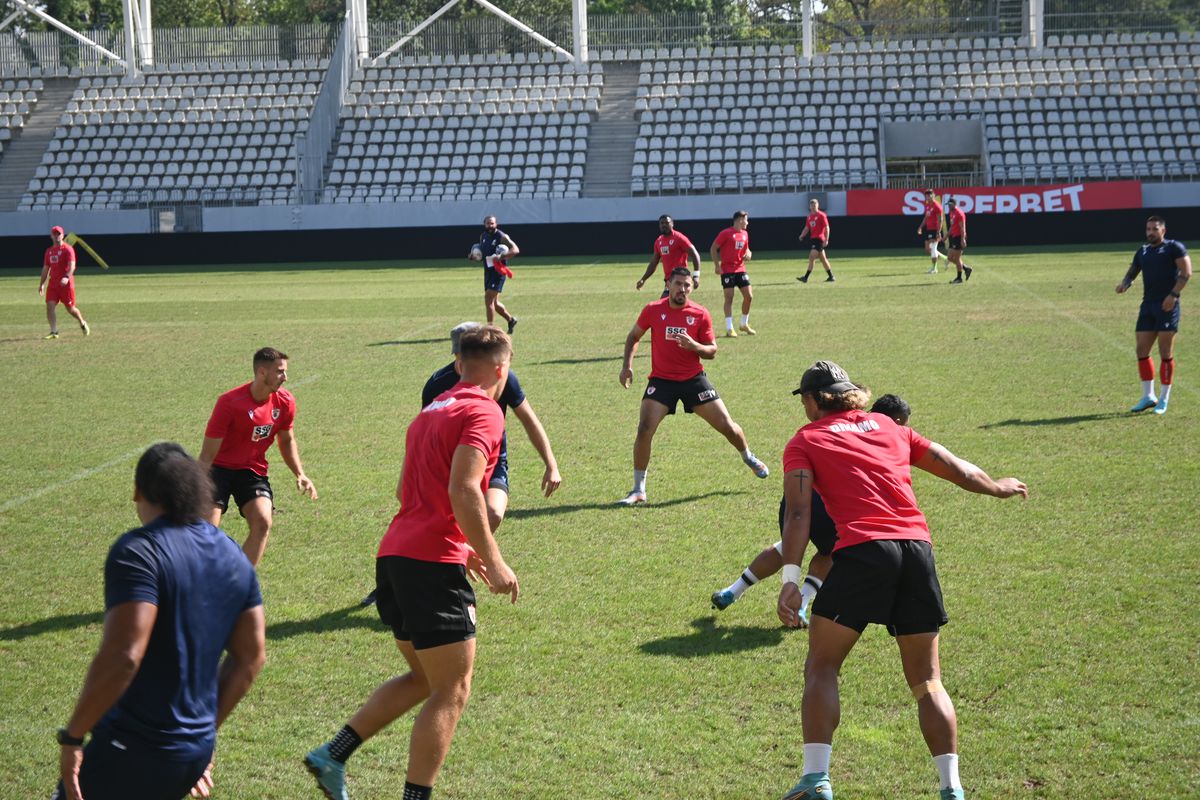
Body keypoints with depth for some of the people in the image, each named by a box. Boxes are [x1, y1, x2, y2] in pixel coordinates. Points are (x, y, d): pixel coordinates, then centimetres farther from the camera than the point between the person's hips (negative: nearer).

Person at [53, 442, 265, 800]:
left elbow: (122, 657, -26)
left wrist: (72, 737, -17)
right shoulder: (234, 557, 9)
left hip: (132, 755, -8)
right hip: (197, 751, 8)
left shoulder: (139, 552, -16)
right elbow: (251, 657, 13)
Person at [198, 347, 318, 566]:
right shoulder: (230, 402, -21)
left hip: (253, 470, 4)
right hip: (220, 468, -4)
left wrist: (299, 474, 1)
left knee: (263, 523, -18)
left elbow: (287, 441, 15)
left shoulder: (285, 402, -5)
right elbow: (208, 455, -17)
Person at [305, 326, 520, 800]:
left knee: (423, 679, 20)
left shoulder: (432, 410, 21)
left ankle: (333, 755, 13)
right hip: (433, 564, -9)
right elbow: (463, 491, -20)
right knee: (451, 691, 0)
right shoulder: (484, 412, -7)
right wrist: (493, 561, -15)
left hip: (394, 556, 9)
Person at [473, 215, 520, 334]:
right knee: (494, 302, 14)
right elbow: (481, 252, 25)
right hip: (488, 271, 8)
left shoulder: (501, 237, -10)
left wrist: (501, 256, -30)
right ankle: (511, 320, 35)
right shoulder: (483, 236, 11)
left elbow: (516, 250, -17)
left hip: (498, 271, -8)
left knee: (488, 299, -15)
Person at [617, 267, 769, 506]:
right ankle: (638, 490, -6)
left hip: (694, 379, 1)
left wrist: (693, 345, -20)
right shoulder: (653, 310, -5)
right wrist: (627, 365, -1)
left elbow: (712, 351, 0)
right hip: (661, 380, -1)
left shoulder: (701, 314, -4)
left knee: (727, 425, 4)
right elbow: (633, 336, 11)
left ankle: (750, 459, 37)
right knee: (644, 430, -18)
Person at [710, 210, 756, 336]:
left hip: (740, 269, 7)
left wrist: (748, 254, 1)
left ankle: (744, 324, 19)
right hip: (727, 270, -6)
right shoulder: (726, 233, -10)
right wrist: (717, 265, -13)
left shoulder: (745, 234, 11)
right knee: (729, 298, -6)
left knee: (749, 296, 2)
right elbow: (713, 249, -8)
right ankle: (729, 328, -3)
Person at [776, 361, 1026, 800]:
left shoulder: (805, 441, 11)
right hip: (918, 548, 4)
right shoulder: (888, 426, 23)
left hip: (862, 550, -4)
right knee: (927, 681, 13)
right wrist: (998, 487, 46)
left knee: (821, 667, 7)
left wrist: (791, 579, -12)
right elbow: (956, 469, 28)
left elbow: (798, 512, -4)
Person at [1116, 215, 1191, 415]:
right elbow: (1132, 272, 21)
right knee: (1142, 351, 3)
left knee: (1166, 353, -3)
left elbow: (1186, 272, -8)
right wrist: (1124, 284, -3)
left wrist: (1174, 294, -18)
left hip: (1167, 306, -6)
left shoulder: (1174, 247, -1)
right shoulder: (1142, 252, 17)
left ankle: (1164, 399, 5)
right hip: (1148, 305, 6)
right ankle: (1148, 396, 13)